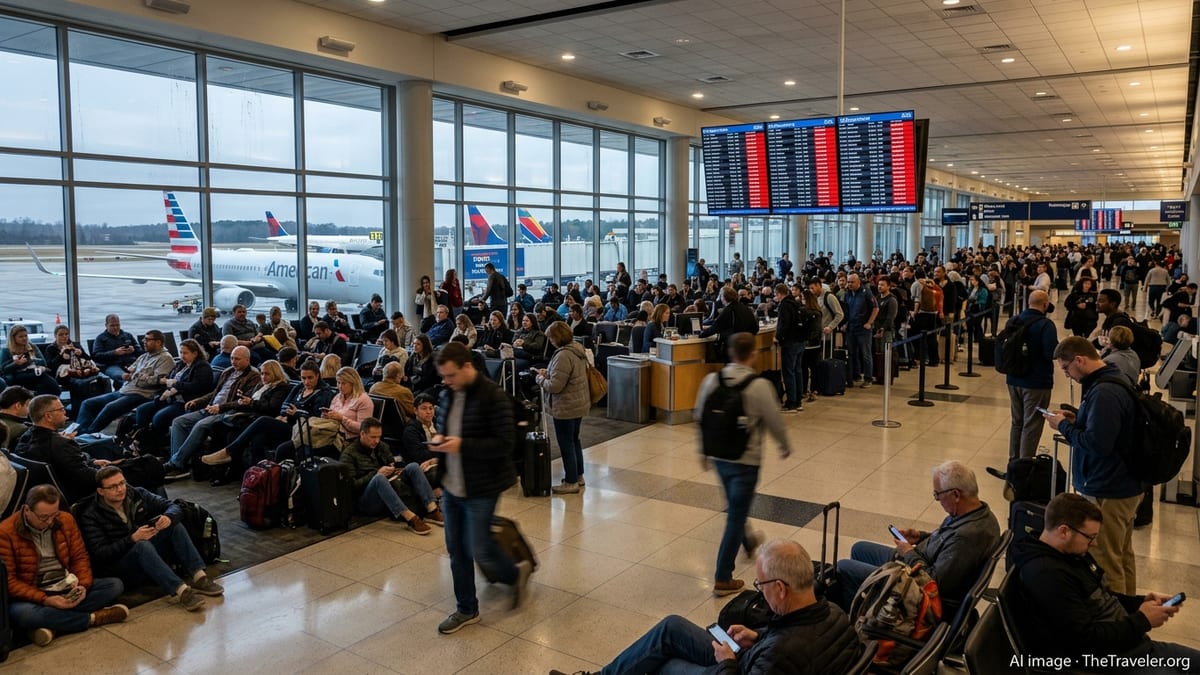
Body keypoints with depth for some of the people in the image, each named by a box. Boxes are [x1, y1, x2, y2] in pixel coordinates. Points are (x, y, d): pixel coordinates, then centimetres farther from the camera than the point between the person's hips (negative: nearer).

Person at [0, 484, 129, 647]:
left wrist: (83, 585, -14)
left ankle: (53, 625, -27)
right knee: (24, 614, -39)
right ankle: (93, 618, -22)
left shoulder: (66, 520, 1)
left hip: (67, 588, 5)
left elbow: (80, 557, 6)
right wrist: (44, 600, -25)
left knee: (115, 585, -12)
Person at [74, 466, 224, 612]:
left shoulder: (137, 494, 3)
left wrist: (168, 517, -25)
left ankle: (199, 577, -28)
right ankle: (181, 592, -49)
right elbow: (99, 554, -17)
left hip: (149, 556, 5)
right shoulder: (91, 516, -9)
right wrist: (133, 539, -29)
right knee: (143, 546, -35)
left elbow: (174, 507, 0)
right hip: (118, 567, -5)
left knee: (175, 526, -16)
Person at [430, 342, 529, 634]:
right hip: (450, 486, 7)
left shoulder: (493, 396, -19)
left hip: (480, 488, -7)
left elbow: (504, 444, -20)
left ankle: (517, 572, 30)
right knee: (456, 550, 13)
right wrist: (438, 439, -5)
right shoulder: (448, 394, 5)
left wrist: (462, 445, -27)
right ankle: (466, 609, 30)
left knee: (478, 550, 0)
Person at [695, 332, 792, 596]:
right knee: (736, 516, 4)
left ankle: (748, 542, 55)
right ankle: (723, 579, 10)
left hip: (719, 456, 5)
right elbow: (774, 422, -11)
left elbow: (699, 417, 3)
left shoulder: (711, 380, -6)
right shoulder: (759, 386, -20)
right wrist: (785, 446, 10)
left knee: (735, 507, 28)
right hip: (746, 460, -5)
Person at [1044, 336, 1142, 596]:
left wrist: (1064, 426, -15)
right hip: (1125, 486, 11)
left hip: (1108, 493, -11)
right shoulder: (1113, 381, 7)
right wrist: (1076, 419, 5)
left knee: (1106, 564, 1)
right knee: (1123, 557, 23)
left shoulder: (1104, 392, -25)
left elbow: (1097, 443, -29)